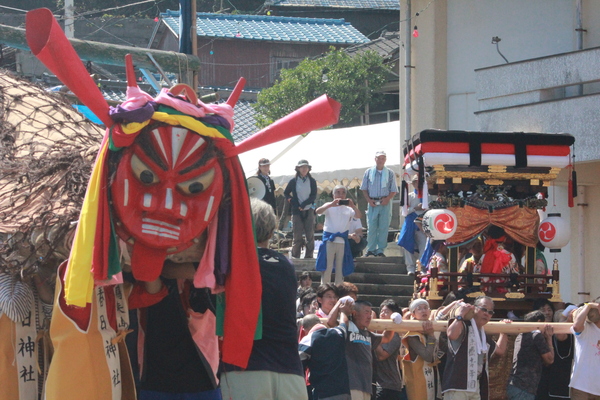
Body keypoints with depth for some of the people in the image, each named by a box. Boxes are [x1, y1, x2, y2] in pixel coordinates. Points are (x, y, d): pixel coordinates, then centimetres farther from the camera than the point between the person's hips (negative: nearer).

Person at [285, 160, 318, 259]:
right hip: (297, 211, -1)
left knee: (310, 234, -1)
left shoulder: (312, 181, 6)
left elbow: (314, 196, 1)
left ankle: (309, 255, 4)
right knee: (297, 235, -3)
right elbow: (286, 193, 14)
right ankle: (295, 256, 2)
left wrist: (304, 204, -11)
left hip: (309, 210, 1)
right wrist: (291, 200, -3)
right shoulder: (293, 181, 5)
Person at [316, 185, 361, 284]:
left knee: (340, 269, 6)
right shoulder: (329, 207, 5)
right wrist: (331, 204, -28)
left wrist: (353, 206, -23)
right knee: (327, 267, -6)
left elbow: (358, 216, -5)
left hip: (342, 241, 3)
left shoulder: (348, 209, 10)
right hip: (329, 239, -3)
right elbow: (318, 211, -13)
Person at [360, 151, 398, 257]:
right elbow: (364, 188, 10)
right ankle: (371, 249, 7)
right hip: (372, 203, 0)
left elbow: (393, 190, 7)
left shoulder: (390, 173, 6)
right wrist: (369, 200, -5)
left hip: (385, 203, 0)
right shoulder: (369, 172, 8)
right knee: (371, 227, -2)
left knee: (383, 228, -1)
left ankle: (380, 250, 4)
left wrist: (387, 199, -10)